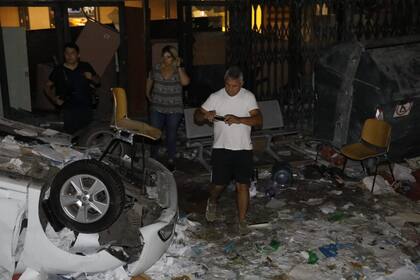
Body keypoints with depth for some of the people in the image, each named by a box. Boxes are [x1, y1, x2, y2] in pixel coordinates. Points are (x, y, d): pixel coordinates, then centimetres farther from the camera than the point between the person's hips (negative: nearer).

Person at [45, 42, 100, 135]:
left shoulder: (86, 67, 5)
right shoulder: (59, 70, 0)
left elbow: (97, 81, 16)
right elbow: (47, 86, 9)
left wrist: (91, 78, -6)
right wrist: (54, 99, -5)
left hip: (86, 108, 3)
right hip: (69, 110, -2)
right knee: (71, 134, -10)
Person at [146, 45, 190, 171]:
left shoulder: (179, 70, -3)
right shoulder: (156, 68, 1)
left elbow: (185, 82, -23)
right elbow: (150, 81, 20)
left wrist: (178, 67, -20)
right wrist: (148, 95, 23)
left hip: (174, 110, -1)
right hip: (157, 108, 1)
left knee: (171, 135, 9)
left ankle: (171, 160, 24)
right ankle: (153, 158, 20)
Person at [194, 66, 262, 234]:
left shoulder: (248, 97, -2)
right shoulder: (215, 97, -1)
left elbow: (258, 120, -11)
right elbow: (197, 116, 1)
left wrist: (238, 119, -27)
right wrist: (205, 115, -23)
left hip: (243, 149, 0)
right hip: (221, 148, 0)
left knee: (243, 185, 0)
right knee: (218, 184, 3)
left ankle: (242, 221, 13)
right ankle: (212, 203, 38)